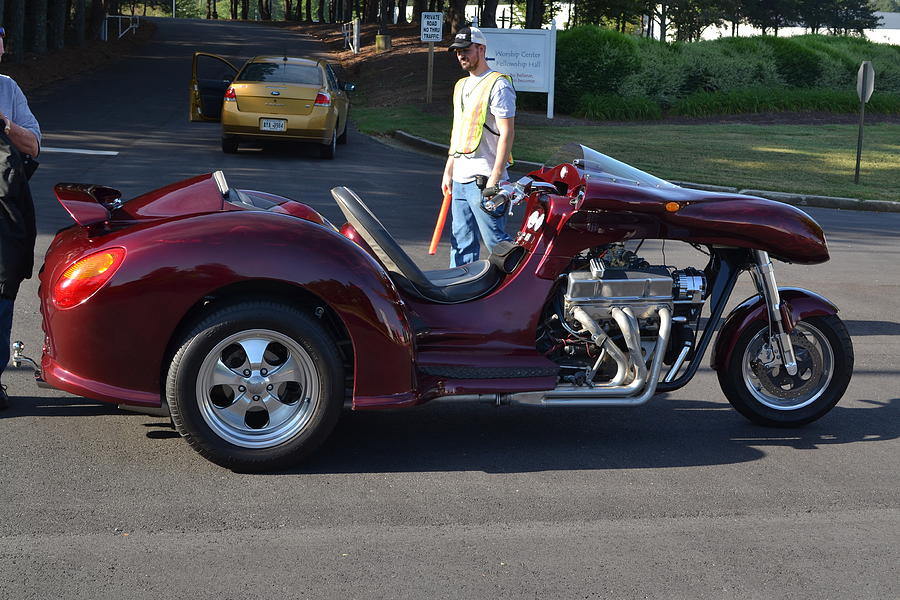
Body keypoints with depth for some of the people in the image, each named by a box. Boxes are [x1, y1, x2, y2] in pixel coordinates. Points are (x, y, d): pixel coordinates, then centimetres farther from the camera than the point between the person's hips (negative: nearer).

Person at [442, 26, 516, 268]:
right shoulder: (461, 86, 19)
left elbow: (507, 133, -14)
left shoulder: (498, 84, -8)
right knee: (461, 242, 11)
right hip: (460, 179, 9)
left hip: (484, 180, -9)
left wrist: (495, 177, -19)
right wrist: (448, 171, 21)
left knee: (495, 241, -9)